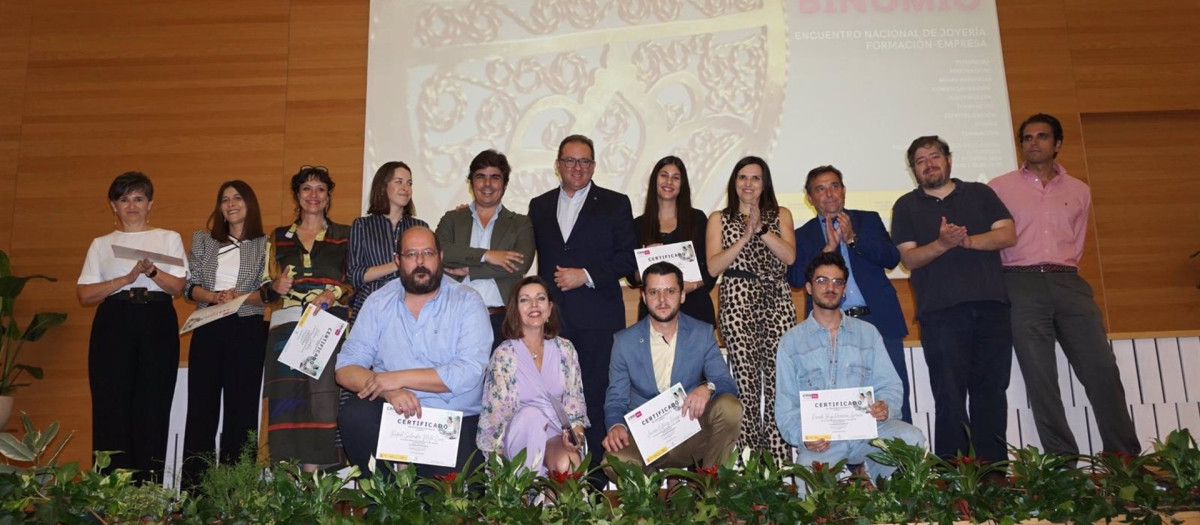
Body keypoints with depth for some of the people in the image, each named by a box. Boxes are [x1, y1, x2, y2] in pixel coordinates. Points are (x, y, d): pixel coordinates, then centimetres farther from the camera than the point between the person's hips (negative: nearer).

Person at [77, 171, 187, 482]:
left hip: (157, 324, -1)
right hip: (113, 324, 1)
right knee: (112, 404, -6)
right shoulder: (102, 244, 16)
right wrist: (127, 279, -8)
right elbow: (85, 294, 5)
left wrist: (152, 271, -15)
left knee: (153, 405, -6)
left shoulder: (169, 238, 15)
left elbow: (178, 286, 3)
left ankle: (148, 487, -4)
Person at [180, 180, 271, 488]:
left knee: (242, 407, 1)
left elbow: (268, 292, -3)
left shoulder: (264, 244, 4)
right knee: (201, 406, 2)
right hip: (207, 329, 2)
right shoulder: (203, 240, 12)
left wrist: (239, 297, -19)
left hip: (248, 331, -2)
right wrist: (213, 296, -14)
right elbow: (189, 285, 5)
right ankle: (192, 487, 8)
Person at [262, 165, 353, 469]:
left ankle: (314, 473, -10)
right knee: (288, 399, -5)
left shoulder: (344, 236, 13)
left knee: (323, 395, -13)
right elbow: (267, 289, 18)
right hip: (287, 328, 2)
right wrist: (276, 287, -3)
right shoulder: (279, 237, 19)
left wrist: (335, 293, -13)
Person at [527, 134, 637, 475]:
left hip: (597, 319, -3)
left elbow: (628, 258, 0)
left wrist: (586, 276, -10)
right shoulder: (540, 206, 17)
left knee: (594, 397, -4)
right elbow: (536, 256, 16)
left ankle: (594, 470, 4)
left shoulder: (615, 204, 7)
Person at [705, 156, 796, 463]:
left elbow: (790, 256, 1)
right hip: (737, 301, -1)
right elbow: (713, 267, 2)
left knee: (779, 382, -7)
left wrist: (761, 228, -7)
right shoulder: (719, 219, 15)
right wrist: (745, 236, -5)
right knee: (745, 384, -7)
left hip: (777, 301, 1)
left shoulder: (781, 215, 18)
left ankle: (781, 464, -3)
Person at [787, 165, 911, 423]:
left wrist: (852, 239, -7)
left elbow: (892, 258, 3)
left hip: (879, 320, 1)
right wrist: (828, 247, -8)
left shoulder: (868, 220, 15)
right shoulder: (803, 235, 12)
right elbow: (796, 278, -2)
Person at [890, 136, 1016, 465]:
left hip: (990, 305, 2)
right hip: (940, 312, -2)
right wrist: (943, 244, -17)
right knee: (950, 396, -4)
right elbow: (909, 258, 2)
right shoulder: (907, 206, 13)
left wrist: (966, 240, -11)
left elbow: (1007, 235, 5)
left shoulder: (980, 194, 17)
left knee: (991, 391, 2)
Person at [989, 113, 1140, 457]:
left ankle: (1125, 456, 6)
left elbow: (1077, 242, 22)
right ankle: (1063, 461, 3)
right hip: (1022, 284, -2)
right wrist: (1002, 284, 3)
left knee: (1102, 368, -5)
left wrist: (1063, 272, 13)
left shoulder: (1079, 191, 16)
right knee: (1040, 377, -4)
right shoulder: (1000, 187, 8)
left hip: (1068, 282, 3)